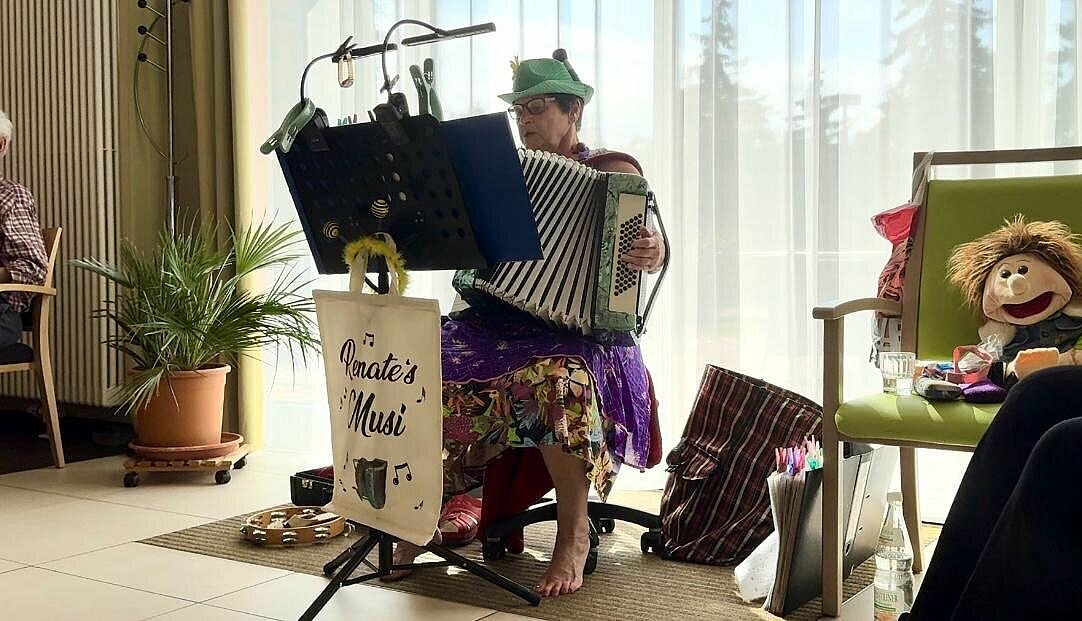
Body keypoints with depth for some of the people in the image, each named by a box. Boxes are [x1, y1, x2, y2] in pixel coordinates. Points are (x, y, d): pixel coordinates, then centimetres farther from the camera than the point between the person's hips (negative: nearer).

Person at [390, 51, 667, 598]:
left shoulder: (613, 171, 4)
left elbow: (650, 249, -7)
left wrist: (652, 253, -29)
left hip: (582, 328, -5)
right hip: (502, 316, 5)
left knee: (555, 377, -39)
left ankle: (573, 532, -22)